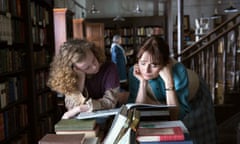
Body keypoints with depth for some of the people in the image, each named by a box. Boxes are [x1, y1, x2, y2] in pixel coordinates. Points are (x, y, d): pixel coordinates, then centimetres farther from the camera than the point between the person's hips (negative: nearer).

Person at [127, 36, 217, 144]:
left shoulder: (178, 71, -37)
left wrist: (168, 81, -46)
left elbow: (175, 117, -39)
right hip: (161, 102, 2)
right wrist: (143, 82, -36)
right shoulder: (135, 71, -27)